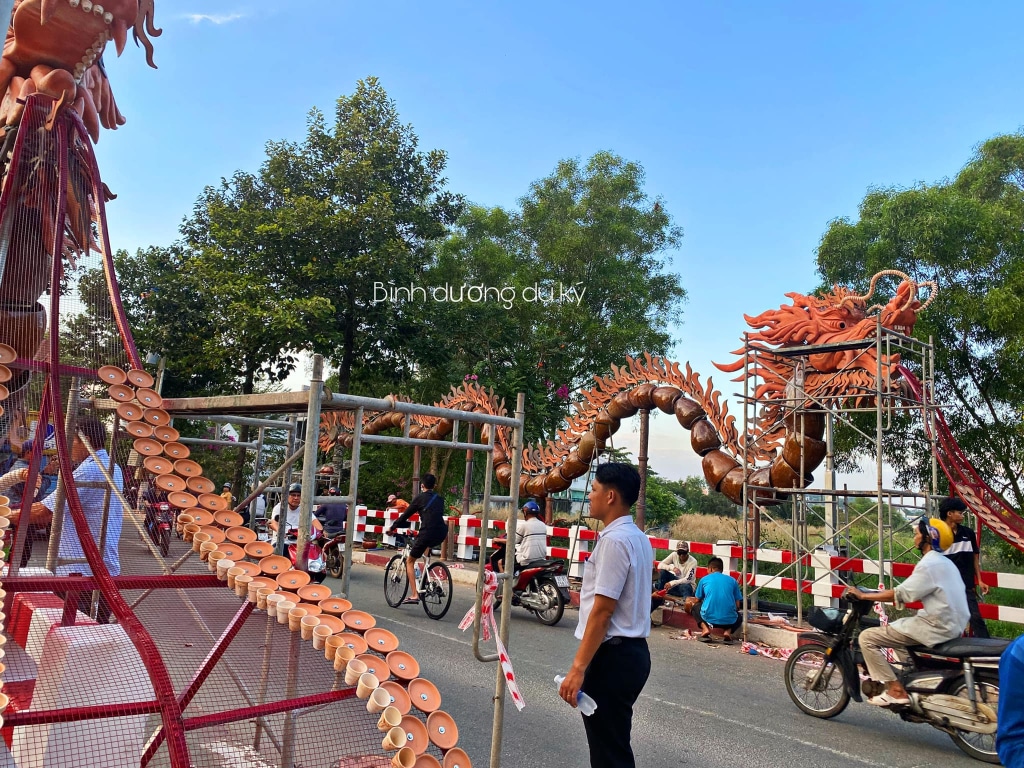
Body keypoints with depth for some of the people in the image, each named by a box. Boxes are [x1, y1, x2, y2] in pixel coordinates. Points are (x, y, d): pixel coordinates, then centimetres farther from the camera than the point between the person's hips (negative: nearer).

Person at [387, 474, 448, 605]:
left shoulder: (420, 498, 6)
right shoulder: (440, 498, 17)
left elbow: (405, 515, 10)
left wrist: (392, 528, 23)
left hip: (426, 534, -4)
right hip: (441, 534, 5)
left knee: (410, 562, 13)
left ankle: (414, 595, 0)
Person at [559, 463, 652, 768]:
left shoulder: (614, 540, -20)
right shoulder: (638, 538, 10)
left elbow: (603, 611, -23)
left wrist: (578, 668, -21)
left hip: (613, 656, -10)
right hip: (632, 651, 10)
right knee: (615, 744, 20)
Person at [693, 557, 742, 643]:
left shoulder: (704, 579, 10)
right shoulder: (732, 580, 12)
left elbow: (698, 600, 21)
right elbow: (737, 605, 12)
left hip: (709, 619, -1)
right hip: (729, 621, 1)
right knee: (739, 617, 37)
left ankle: (705, 628, 2)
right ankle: (728, 631, 4)